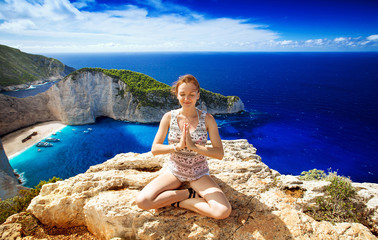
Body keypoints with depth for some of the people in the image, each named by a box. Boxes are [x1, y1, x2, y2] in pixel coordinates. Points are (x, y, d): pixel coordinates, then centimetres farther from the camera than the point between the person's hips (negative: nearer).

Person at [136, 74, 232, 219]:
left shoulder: (207, 119, -10)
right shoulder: (169, 117, -6)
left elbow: (220, 154, -12)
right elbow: (154, 149, -7)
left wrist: (194, 146, -26)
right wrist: (178, 146, -24)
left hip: (199, 173, -1)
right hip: (174, 170, 1)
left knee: (224, 211, -23)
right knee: (142, 201, -22)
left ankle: (178, 202, -3)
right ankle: (190, 193, -6)